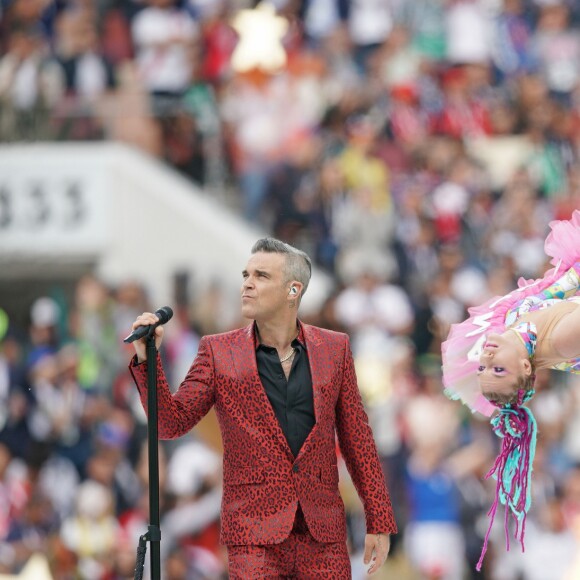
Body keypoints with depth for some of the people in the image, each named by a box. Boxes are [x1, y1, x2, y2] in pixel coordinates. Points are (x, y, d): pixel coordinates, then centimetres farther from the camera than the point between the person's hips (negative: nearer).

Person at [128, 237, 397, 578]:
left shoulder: (334, 348, 7)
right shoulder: (219, 352, 3)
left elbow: (357, 439, 9)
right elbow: (172, 423, -2)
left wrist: (379, 521, 6)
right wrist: (147, 359, -16)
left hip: (323, 533, 2)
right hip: (255, 533, -1)